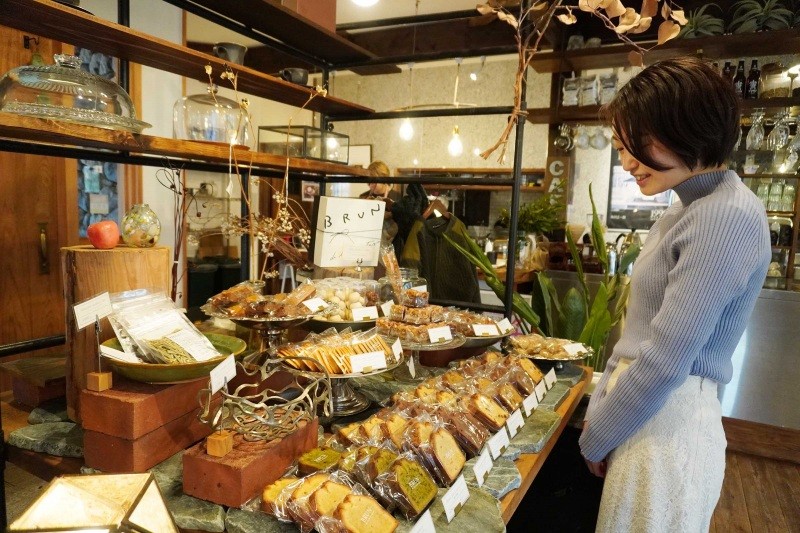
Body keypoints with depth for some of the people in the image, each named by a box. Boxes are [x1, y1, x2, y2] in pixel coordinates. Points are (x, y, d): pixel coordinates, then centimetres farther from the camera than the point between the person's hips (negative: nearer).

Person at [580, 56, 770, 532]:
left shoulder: (729, 217, -19)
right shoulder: (688, 210, 11)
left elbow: (665, 362, -22)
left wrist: (595, 439, -10)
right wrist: (599, 411, 12)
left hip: (667, 426, -9)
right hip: (643, 412, 9)